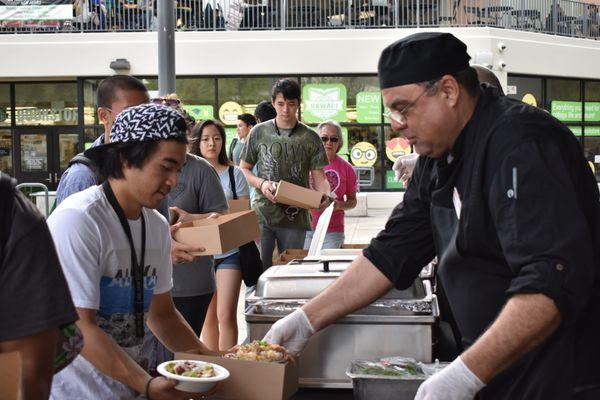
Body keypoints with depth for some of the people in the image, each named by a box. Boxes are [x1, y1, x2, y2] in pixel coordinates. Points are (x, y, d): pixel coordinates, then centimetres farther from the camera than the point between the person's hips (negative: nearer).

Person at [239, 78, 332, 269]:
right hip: (261, 214, -1)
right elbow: (243, 170, 9)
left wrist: (325, 195, -19)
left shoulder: (310, 138, 4)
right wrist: (261, 183, -10)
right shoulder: (259, 133, 4)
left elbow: (319, 177, 3)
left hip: (295, 216, 1)